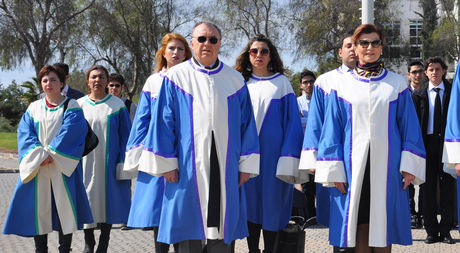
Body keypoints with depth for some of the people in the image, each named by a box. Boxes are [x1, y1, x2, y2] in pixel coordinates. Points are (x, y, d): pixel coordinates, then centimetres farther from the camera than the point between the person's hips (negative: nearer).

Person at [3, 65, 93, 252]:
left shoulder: (71, 107, 3)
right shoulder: (34, 108, 12)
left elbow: (70, 133, -10)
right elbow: (24, 133, 1)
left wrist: (50, 153, -18)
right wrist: (39, 155, -15)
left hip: (62, 167, -3)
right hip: (36, 168, 3)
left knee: (64, 207, -5)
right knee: (38, 208, 2)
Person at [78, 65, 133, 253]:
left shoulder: (117, 105, 1)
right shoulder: (79, 105, 5)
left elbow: (125, 135, 0)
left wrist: (123, 165, -7)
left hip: (108, 164, -1)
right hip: (86, 164, 1)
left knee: (108, 202, 2)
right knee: (87, 202, 5)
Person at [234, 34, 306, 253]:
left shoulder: (281, 83, 3)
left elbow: (292, 120, -1)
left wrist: (289, 159, -10)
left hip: (273, 153, -2)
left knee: (271, 204, 0)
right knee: (251, 203, 5)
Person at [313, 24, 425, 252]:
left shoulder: (396, 84, 7)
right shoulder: (343, 85, 7)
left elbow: (410, 127, 5)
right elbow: (332, 128, 5)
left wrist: (410, 165, -5)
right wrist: (334, 170, -3)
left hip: (387, 165, 0)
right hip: (354, 165, 0)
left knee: (383, 225, 1)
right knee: (360, 226, 0)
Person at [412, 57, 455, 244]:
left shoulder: (452, 91, 5)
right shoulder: (419, 94, 6)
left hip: (447, 142, 0)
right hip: (427, 143, 0)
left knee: (447, 187, 2)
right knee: (428, 188, 3)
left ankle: (445, 231, 10)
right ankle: (431, 232, 11)